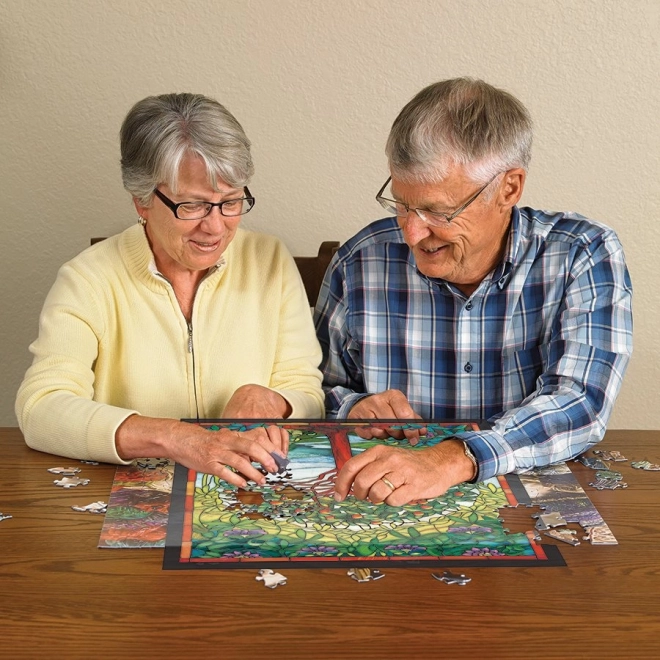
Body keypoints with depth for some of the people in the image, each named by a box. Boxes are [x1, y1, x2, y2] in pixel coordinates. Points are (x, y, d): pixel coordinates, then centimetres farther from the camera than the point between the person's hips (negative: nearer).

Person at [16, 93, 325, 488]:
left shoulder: (271, 263, 4)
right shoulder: (88, 281, -5)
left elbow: (309, 399, 5)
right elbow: (40, 409, -18)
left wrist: (263, 400, -18)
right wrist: (176, 438, -30)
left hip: (257, 500, 3)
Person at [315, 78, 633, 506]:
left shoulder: (583, 257, -8)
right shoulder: (360, 263, -2)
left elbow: (581, 405, -20)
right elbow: (317, 393, 11)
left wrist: (453, 460, -34)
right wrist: (352, 409, -11)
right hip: (387, 518, 2)